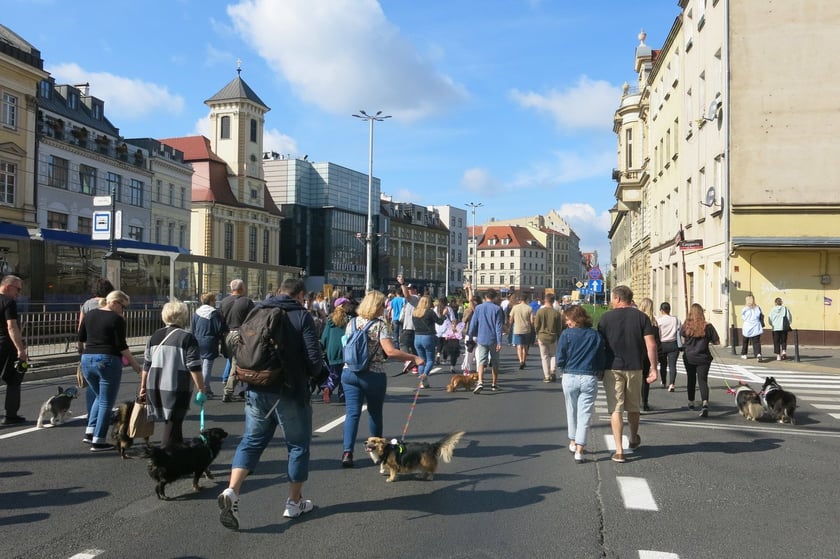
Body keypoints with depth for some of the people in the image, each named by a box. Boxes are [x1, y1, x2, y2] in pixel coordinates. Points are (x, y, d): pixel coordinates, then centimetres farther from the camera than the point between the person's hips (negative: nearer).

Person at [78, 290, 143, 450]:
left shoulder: (90, 314, 10)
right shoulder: (117, 319, -10)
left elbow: (81, 339, 15)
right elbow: (121, 346, -12)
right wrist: (134, 363, -3)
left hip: (87, 360, 7)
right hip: (108, 361, -7)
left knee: (99, 397, 24)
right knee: (106, 402, 2)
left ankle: (90, 433, 17)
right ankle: (98, 441, 3)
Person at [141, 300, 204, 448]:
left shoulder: (154, 337, 10)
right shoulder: (188, 338, -8)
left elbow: (146, 365, 13)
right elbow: (194, 368, -12)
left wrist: (143, 387, 22)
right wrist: (201, 390, -8)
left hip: (154, 386, 6)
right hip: (177, 388, -6)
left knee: (171, 422, 20)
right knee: (173, 425, 0)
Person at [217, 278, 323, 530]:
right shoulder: (301, 315, -8)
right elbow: (314, 357, -14)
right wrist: (311, 374, 7)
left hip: (256, 391, 4)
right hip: (290, 392, -4)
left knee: (251, 442, 13)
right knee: (298, 445, 11)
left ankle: (231, 491, -7)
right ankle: (294, 502, 20)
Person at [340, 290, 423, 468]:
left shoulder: (352, 323, 4)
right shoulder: (380, 325, -11)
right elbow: (390, 351, -21)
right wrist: (413, 358, -16)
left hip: (350, 373, 3)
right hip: (373, 375, -3)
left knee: (352, 412, 3)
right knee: (375, 413, 15)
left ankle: (347, 451, -11)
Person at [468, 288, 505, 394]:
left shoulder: (478, 308, 1)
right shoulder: (497, 309, -5)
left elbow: (473, 323, 3)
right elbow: (499, 326, -9)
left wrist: (472, 336, 18)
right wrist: (499, 342, -10)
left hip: (481, 339, 1)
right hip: (493, 339, -1)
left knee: (481, 361, -3)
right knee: (495, 362, 14)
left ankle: (480, 382, -23)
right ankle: (494, 384, 23)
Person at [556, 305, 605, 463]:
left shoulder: (566, 334, -8)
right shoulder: (596, 335, -1)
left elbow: (560, 360, -8)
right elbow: (602, 360, 1)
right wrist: (599, 372, 18)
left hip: (570, 378, 0)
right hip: (590, 378, 0)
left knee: (572, 412, 19)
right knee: (585, 414, 5)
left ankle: (573, 442, 35)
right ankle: (579, 450, 1)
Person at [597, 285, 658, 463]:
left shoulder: (606, 317, -3)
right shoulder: (641, 317, 2)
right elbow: (651, 344, -5)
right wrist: (654, 368, 1)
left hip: (613, 368, -2)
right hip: (635, 368, 3)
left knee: (615, 409, 0)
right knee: (634, 407, 20)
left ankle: (619, 451, -5)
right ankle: (634, 440, 41)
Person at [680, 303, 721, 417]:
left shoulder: (686, 326, -7)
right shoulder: (707, 326, -8)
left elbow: (683, 341, 4)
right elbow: (716, 341, -3)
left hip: (688, 357, 1)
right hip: (703, 357, -1)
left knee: (690, 379, 18)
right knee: (703, 380, -4)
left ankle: (691, 402, 32)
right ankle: (705, 403, -24)